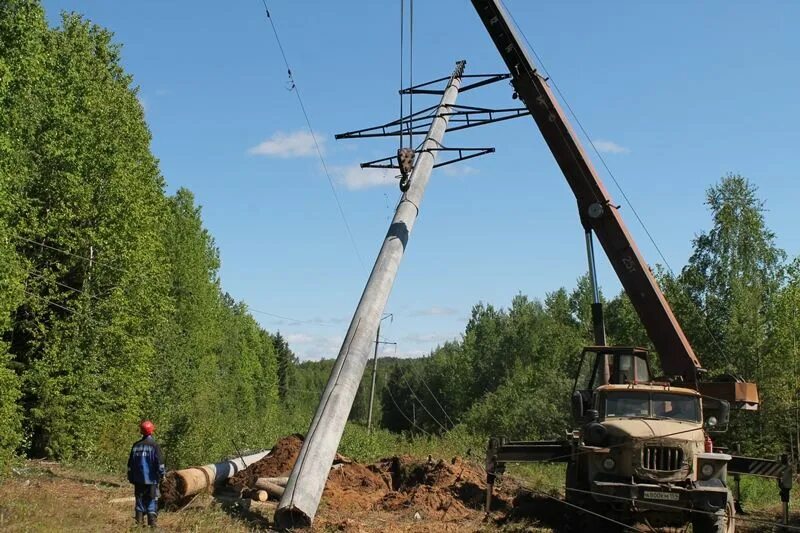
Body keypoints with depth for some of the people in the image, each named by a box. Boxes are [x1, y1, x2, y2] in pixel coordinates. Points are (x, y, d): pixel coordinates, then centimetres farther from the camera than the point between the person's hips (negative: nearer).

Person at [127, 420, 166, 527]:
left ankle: (139, 523, 12)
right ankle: (153, 523, -3)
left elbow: (130, 463, 10)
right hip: (151, 479, -4)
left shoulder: (136, 445, 4)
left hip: (138, 480, 4)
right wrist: (162, 474, 0)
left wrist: (131, 478, 19)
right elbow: (160, 463, -13)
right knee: (152, 502, 1)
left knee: (140, 501, 11)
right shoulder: (154, 445, -10)